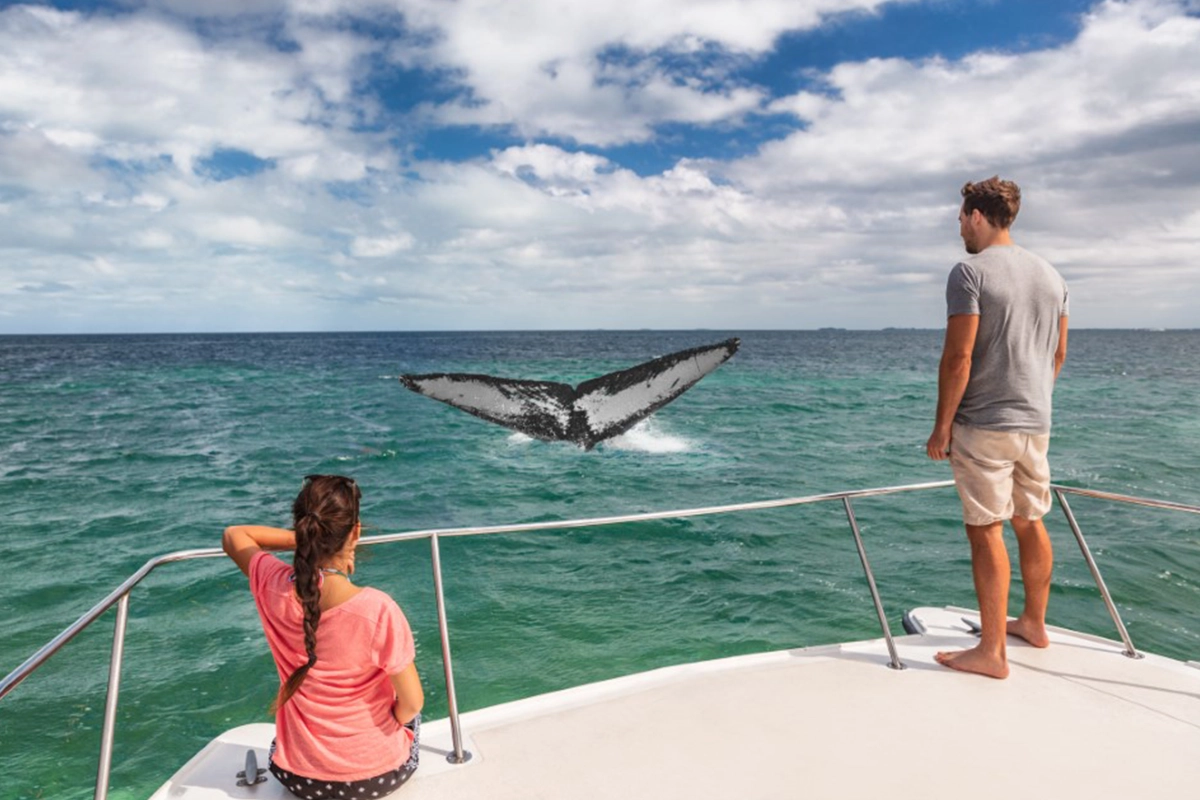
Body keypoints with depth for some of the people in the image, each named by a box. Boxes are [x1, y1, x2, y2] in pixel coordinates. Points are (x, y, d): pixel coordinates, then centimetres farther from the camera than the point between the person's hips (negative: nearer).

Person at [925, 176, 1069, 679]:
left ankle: (991, 652, 2)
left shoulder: (970, 272, -12)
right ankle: (1034, 623, 33)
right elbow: (1059, 353, 16)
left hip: (983, 425, -8)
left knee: (986, 530, -3)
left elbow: (958, 357, -18)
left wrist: (942, 425, -12)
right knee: (1030, 523, 18)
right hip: (1036, 424, 8)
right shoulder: (1050, 275, 12)